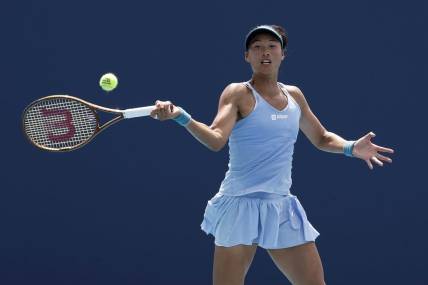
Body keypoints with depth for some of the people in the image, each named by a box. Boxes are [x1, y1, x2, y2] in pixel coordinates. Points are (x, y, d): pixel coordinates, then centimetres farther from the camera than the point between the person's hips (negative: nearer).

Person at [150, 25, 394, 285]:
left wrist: (351, 147, 5)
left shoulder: (294, 95, 11)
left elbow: (321, 138, 24)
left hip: (282, 208, 5)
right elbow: (216, 139, -20)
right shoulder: (238, 93, -5)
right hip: (242, 206, -5)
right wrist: (180, 116, -37)